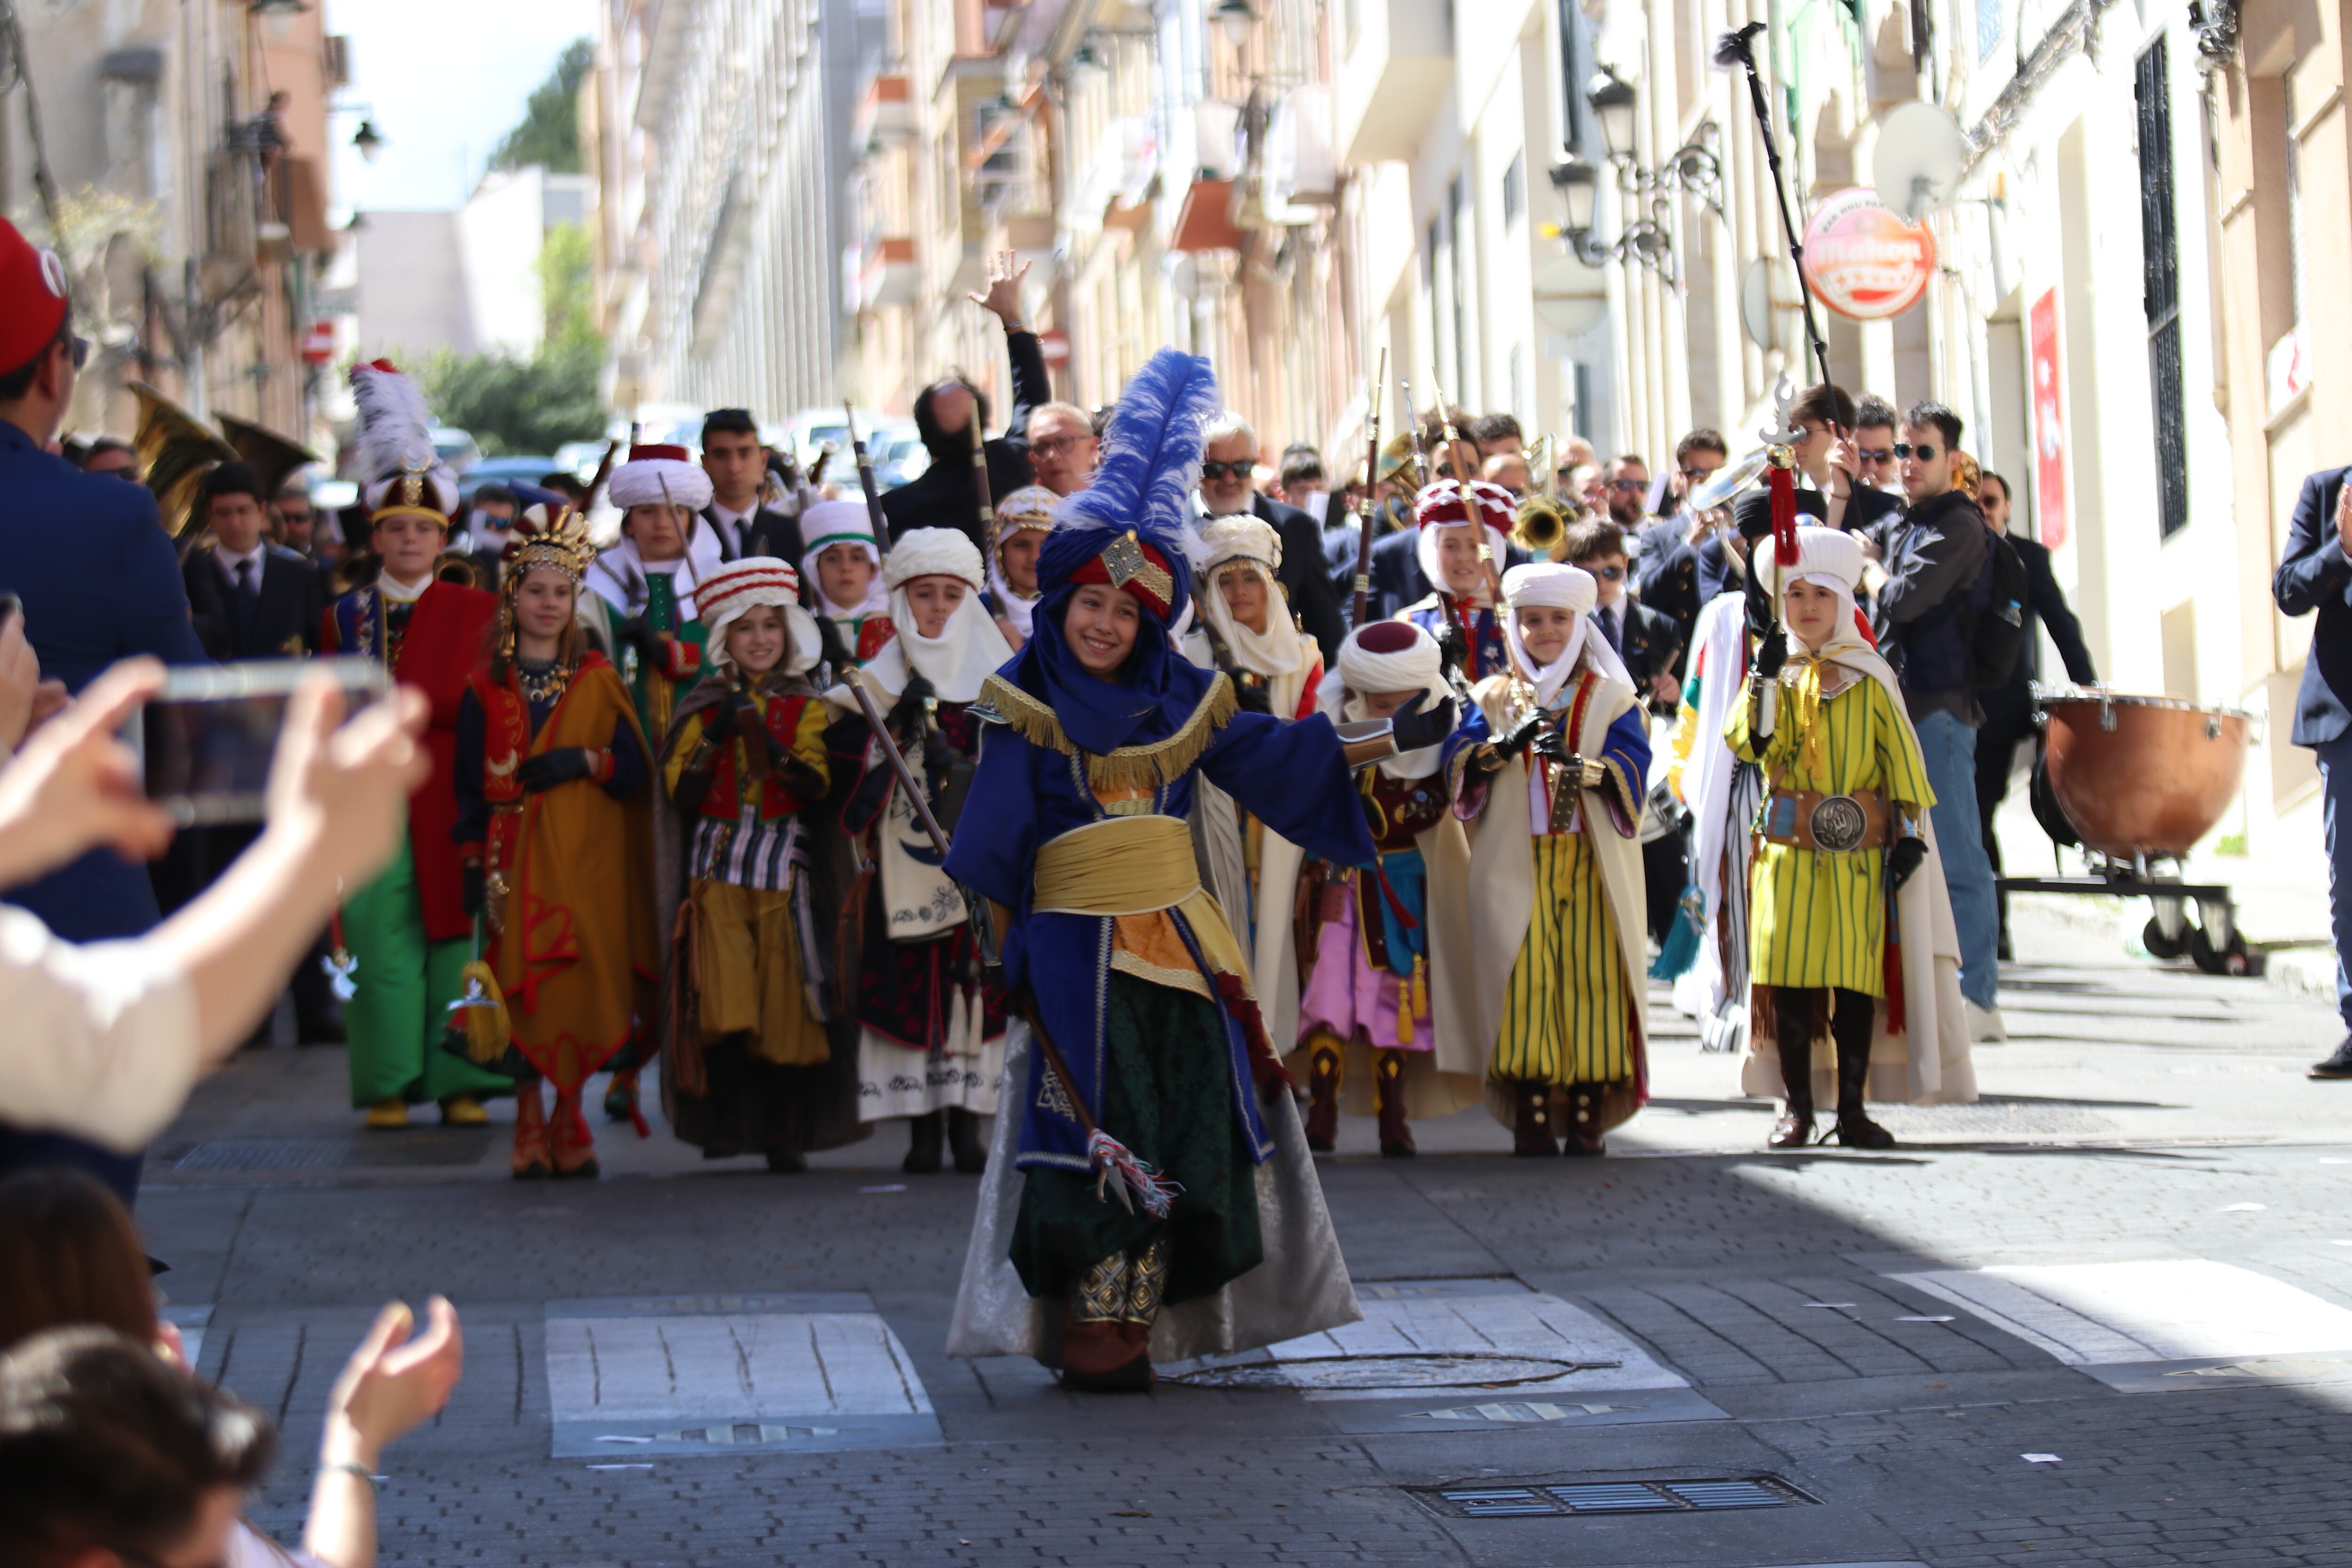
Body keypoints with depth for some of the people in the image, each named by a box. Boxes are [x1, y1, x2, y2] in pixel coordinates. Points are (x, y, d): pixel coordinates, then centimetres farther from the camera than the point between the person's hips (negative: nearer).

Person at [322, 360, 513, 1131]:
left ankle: (460, 1083, 2)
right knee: (381, 942, -3)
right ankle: (390, 1086, 1)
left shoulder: (474, 611, 8)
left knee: (458, 933, -2)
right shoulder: (343, 616, 13)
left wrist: (390, 707, -6)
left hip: (451, 797, -1)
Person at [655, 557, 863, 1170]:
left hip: (786, 864, 0)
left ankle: (784, 1131, 5)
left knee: (786, 1003, -3)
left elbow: (818, 785, -7)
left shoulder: (805, 708, 8)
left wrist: (768, 743, -20)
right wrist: (717, 737, -10)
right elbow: (680, 792, 1)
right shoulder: (705, 708, 10)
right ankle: (725, 1121, 0)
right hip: (718, 864, 0)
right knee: (722, 1001, -11)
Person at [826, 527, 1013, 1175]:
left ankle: (966, 1121, 3)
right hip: (904, 856, 0)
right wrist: (894, 726, -11)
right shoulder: (879, 683, 8)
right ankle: (922, 1126, 1)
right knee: (909, 978, -4)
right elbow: (848, 763, 2)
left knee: (975, 977, -4)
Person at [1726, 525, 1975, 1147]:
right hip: (1789, 850, 0)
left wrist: (1909, 832, -1)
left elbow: (1901, 754, 6)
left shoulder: (1870, 678, 6)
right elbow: (1747, 743, -8)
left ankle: (1852, 1109, 5)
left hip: (1860, 854, 0)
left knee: (1857, 978, -1)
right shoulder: (1774, 674, 8)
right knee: (1789, 977, -1)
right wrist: (1764, 677, -20)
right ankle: (1797, 1108, 7)